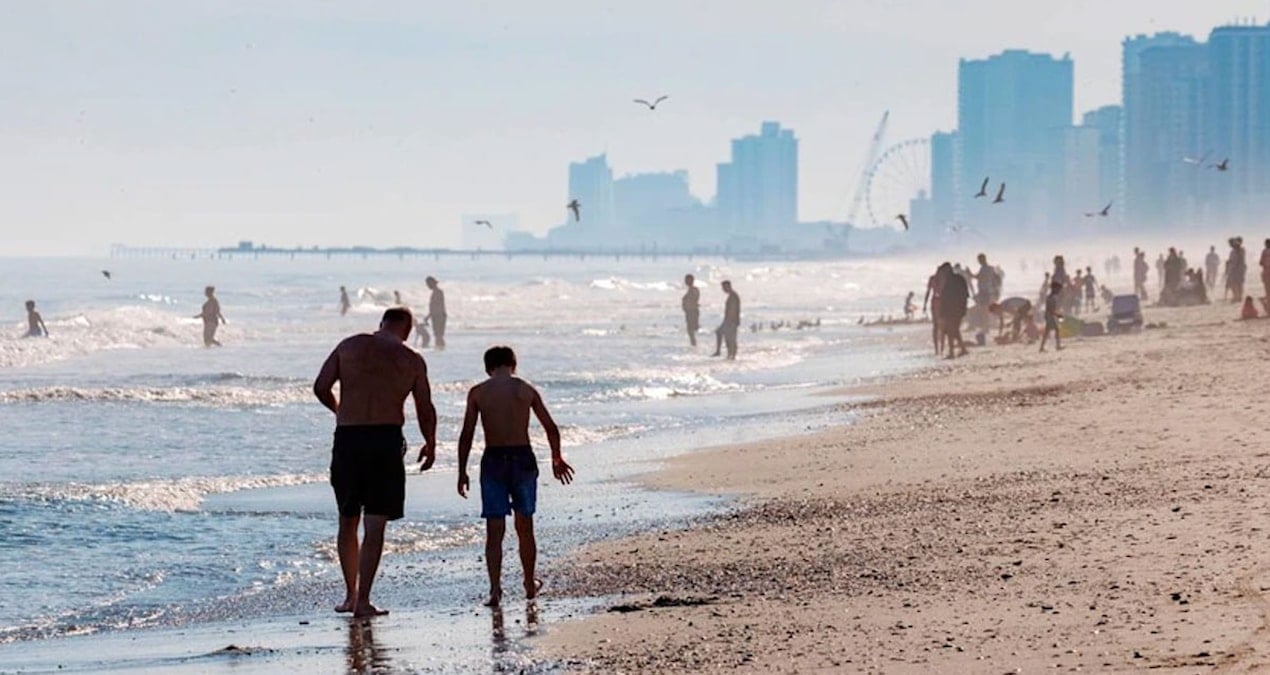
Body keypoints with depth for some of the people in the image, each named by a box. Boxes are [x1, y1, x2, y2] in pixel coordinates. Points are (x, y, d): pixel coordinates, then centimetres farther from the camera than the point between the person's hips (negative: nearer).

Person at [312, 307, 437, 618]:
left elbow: (321, 388, 5)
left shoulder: (350, 346, 8)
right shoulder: (412, 361, 5)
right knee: (375, 525, 0)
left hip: (347, 439, 2)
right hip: (386, 438, -2)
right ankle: (363, 600, -5)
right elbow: (425, 410, 8)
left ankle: (351, 595, 23)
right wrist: (430, 444, 26)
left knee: (348, 521, 16)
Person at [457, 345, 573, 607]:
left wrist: (462, 472, 3)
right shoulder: (525, 390, 3)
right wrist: (557, 459, 24)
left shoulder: (478, 393, 0)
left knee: (494, 531, -1)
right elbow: (551, 428, 9)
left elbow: (466, 435, -3)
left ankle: (495, 589, -14)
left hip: (493, 460, -1)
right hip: (523, 458, 1)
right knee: (525, 527, 16)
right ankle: (530, 584, 28)